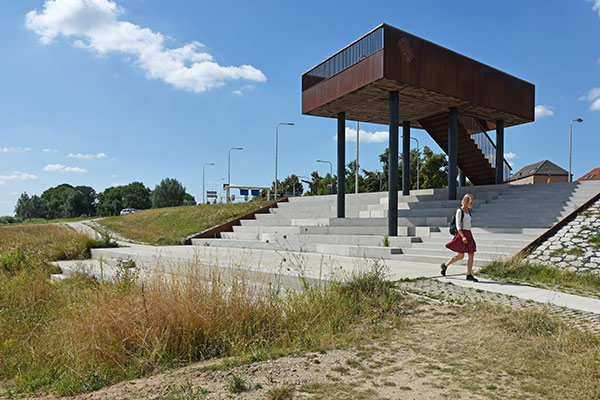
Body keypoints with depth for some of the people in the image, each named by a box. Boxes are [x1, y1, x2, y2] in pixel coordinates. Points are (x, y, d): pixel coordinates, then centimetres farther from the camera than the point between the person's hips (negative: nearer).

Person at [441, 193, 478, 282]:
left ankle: (469, 275, 5)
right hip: (462, 234, -8)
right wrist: (463, 236, -22)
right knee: (461, 256, -1)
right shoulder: (459, 211, -10)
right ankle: (445, 265, 17)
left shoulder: (468, 211, 14)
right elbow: (458, 225, -14)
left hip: (468, 234, 8)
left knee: (471, 255, 1)